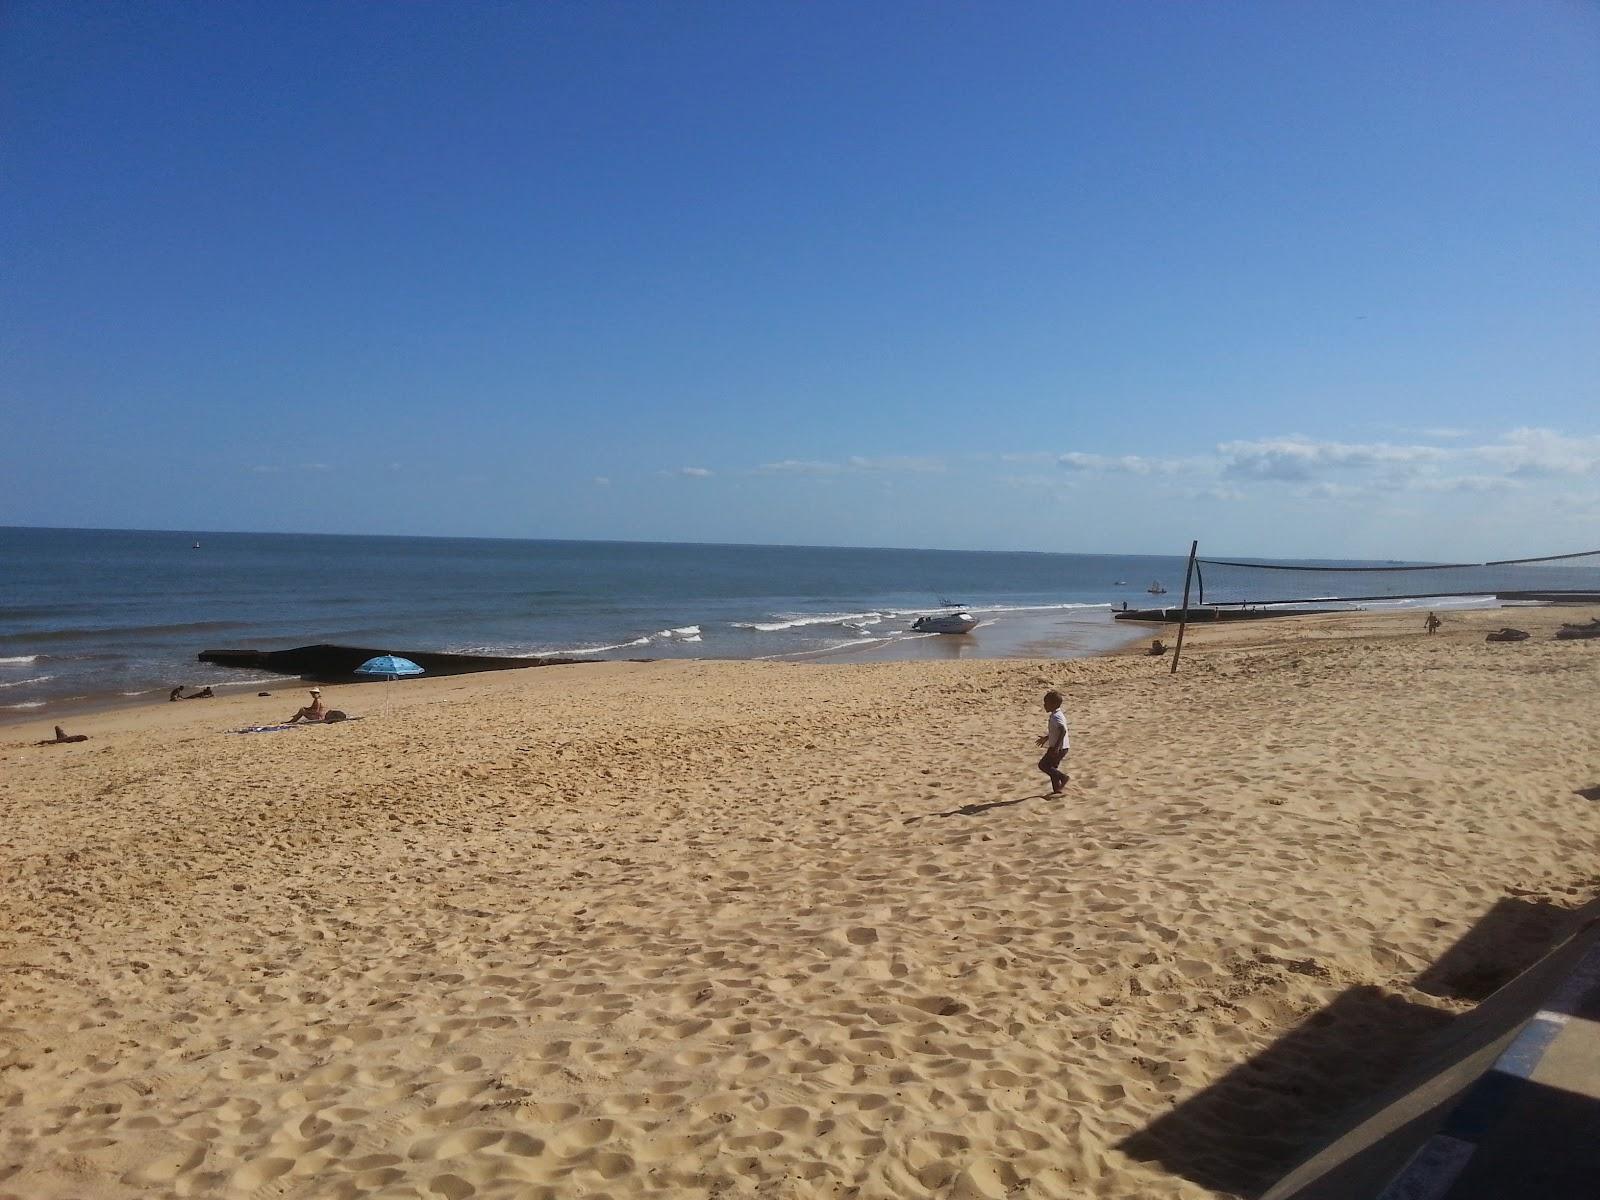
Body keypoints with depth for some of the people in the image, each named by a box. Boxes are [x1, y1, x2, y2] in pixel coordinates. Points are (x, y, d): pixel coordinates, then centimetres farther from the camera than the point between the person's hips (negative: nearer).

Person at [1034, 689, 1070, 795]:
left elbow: (1063, 730, -32)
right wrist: (1046, 738, 30)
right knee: (1051, 768, 15)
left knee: (1043, 765, -6)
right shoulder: (1055, 715, 12)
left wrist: (1057, 746, -34)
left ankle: (1062, 777, -3)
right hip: (1056, 747, 10)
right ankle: (1056, 790, 19)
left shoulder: (1056, 717, -20)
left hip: (1059, 748, -10)